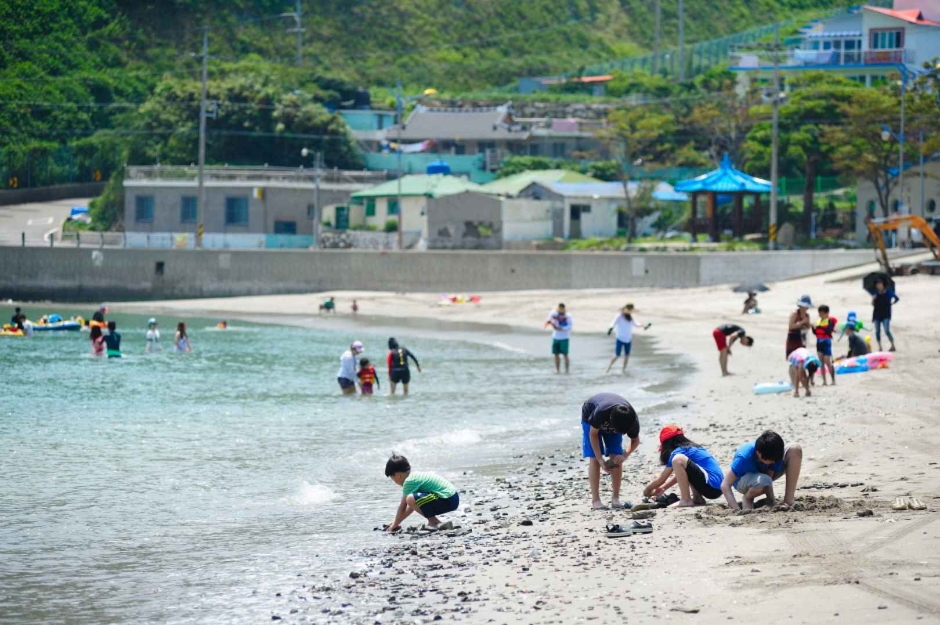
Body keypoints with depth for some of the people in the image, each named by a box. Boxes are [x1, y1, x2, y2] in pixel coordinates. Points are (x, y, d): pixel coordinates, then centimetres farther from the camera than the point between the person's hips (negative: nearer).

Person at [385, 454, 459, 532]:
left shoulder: (409, 481, -9)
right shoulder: (416, 476, 19)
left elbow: (403, 506, -4)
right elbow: (414, 505, 28)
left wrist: (395, 524, 8)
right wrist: (396, 522, 30)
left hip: (447, 501, -10)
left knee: (411, 499, -22)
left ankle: (434, 522, -8)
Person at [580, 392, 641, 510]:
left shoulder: (632, 420, -32)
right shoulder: (601, 412, -44)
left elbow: (635, 440, -12)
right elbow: (593, 434, -26)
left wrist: (625, 455, -31)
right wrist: (600, 460, -31)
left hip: (613, 421, 3)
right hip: (590, 417, -3)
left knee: (616, 458, -11)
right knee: (594, 458, -13)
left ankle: (616, 498, -2)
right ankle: (595, 499, -12)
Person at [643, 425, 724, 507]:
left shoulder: (677, 452, -4)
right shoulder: (692, 448, 21)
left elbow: (661, 479, 5)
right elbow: (680, 475, 35)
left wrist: (647, 490, 21)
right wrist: (663, 488, 36)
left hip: (711, 487, -10)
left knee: (678, 460, -19)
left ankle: (686, 500, -15)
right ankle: (698, 499, 13)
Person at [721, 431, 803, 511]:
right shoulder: (744, 457, -36)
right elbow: (725, 485, -36)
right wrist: (737, 511, -45)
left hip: (766, 474, 5)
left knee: (795, 450, -22)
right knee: (763, 481, -45)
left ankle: (788, 501, -17)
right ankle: (748, 499, -8)